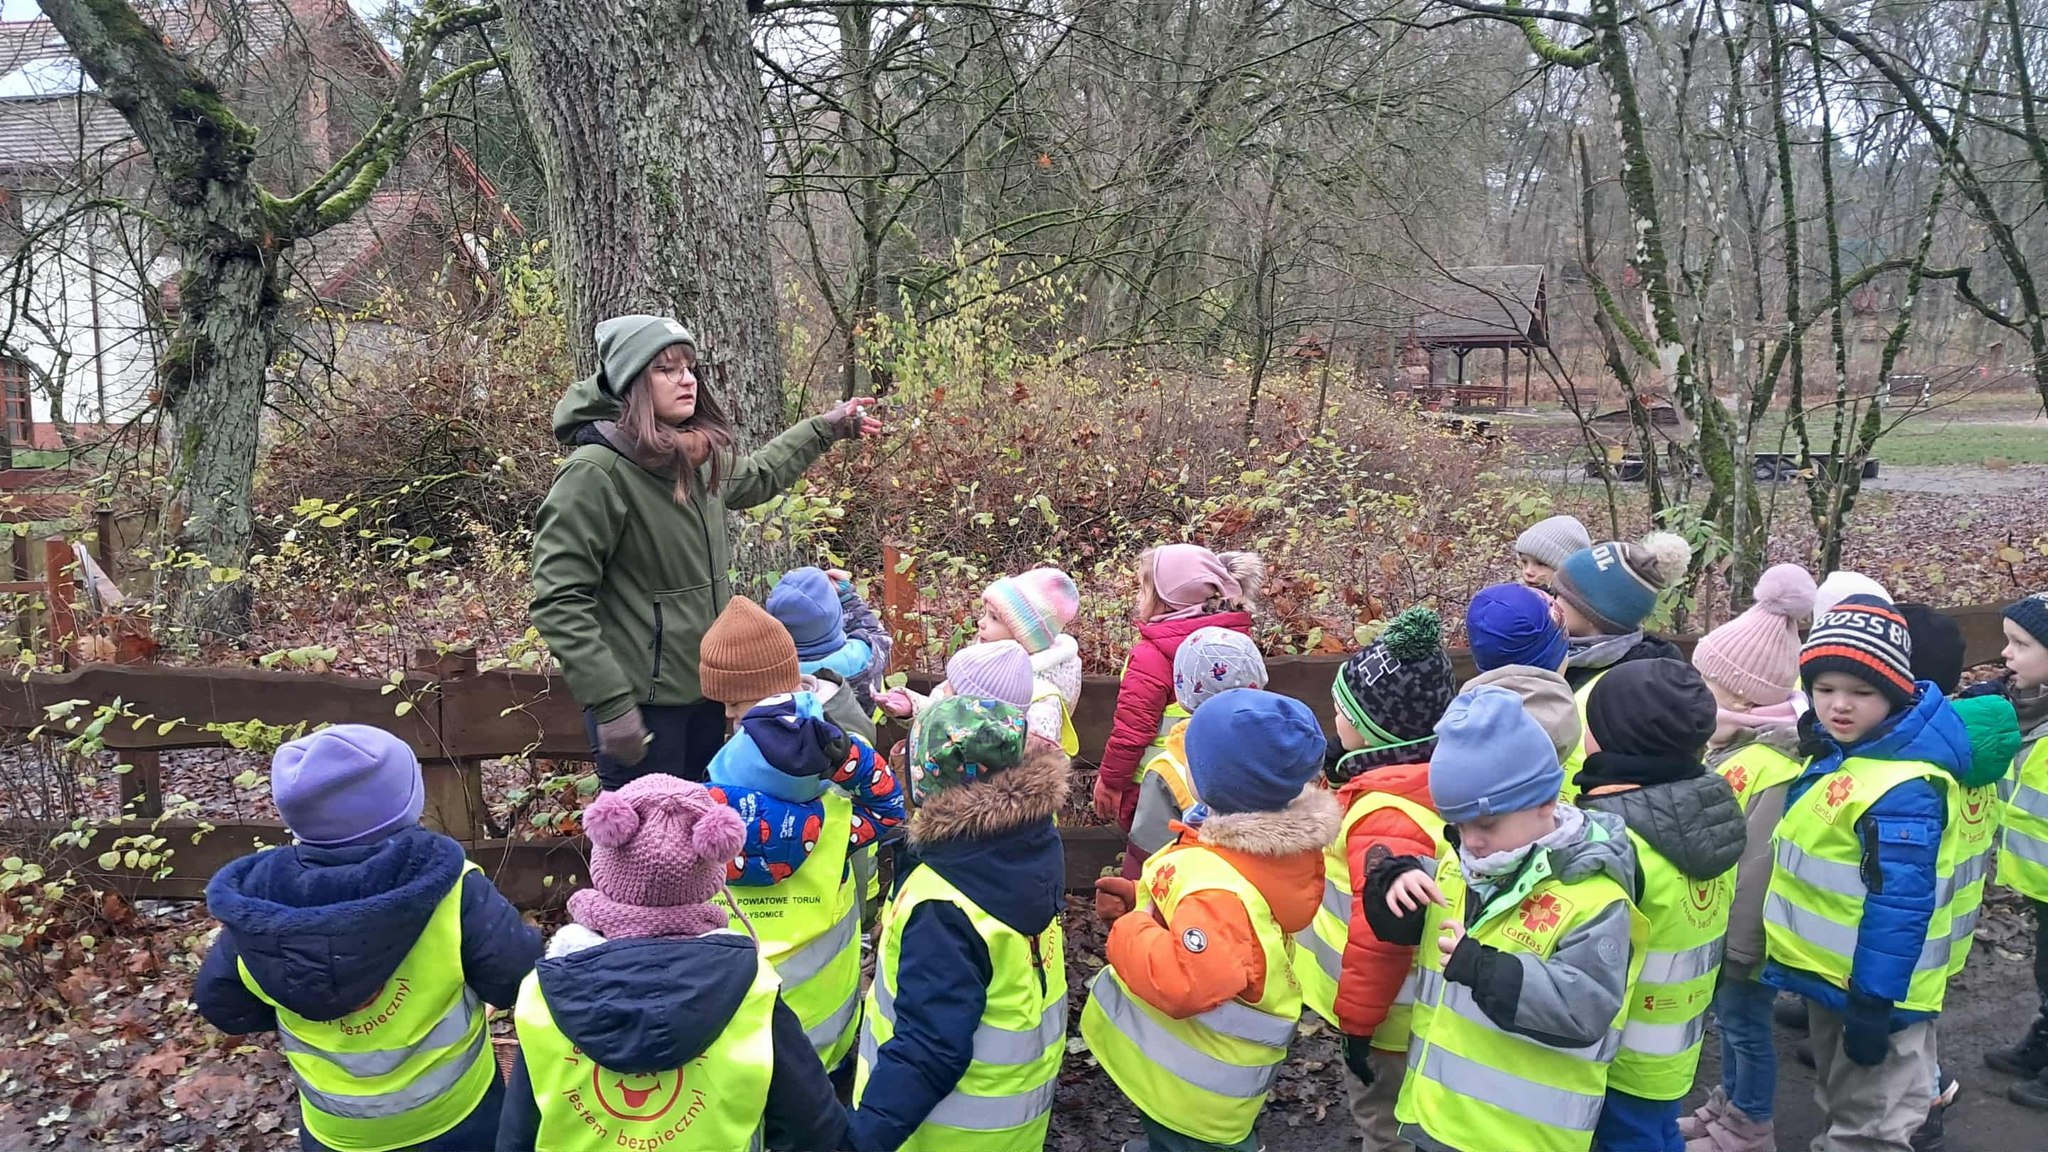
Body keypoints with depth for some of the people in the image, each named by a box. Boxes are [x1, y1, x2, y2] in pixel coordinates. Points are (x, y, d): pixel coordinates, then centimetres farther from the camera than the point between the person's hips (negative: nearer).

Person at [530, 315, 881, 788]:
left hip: (707, 691, 8)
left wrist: (826, 428, 34)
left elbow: (753, 477, 30)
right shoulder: (596, 471, -18)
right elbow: (559, 603, -20)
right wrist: (610, 704, -23)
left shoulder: (698, 457, 6)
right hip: (642, 705, -8)